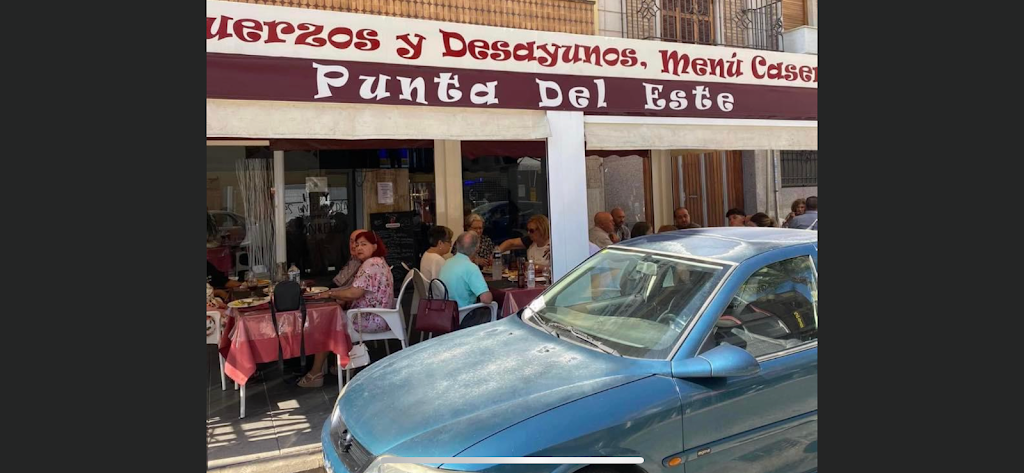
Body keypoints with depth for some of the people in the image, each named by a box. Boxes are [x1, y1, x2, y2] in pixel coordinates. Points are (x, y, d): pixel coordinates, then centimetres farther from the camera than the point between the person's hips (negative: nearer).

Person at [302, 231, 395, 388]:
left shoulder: (371, 264, -19)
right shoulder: (378, 262, 15)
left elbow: (354, 294, -24)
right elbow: (360, 291, 15)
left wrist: (330, 294, -10)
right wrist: (335, 292, 2)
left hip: (371, 320, -10)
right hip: (376, 316, 10)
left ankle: (315, 374, 7)